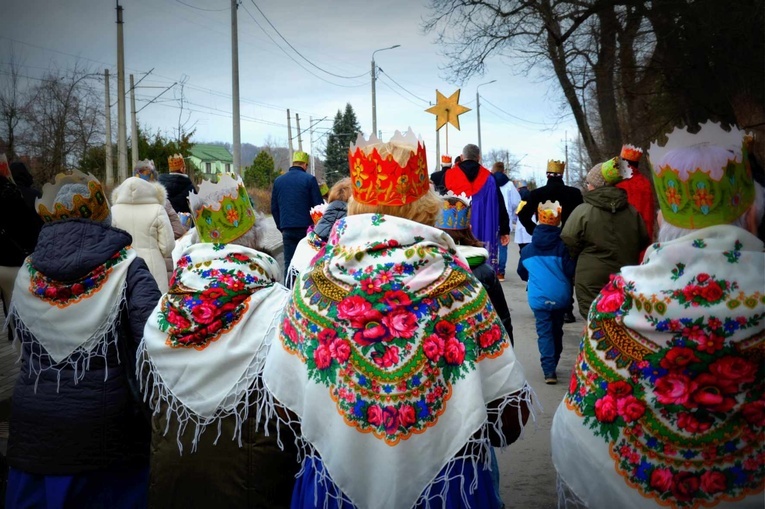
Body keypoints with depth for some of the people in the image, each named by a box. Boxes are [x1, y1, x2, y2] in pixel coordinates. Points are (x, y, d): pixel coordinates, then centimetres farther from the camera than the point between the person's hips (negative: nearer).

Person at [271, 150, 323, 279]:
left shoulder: (278, 181, 10)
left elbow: (274, 208, 13)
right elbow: (319, 205, -4)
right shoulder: (309, 179, -4)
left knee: (289, 264, 4)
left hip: (287, 230, 3)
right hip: (306, 228, -3)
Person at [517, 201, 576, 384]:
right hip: (560, 297, 0)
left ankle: (549, 370, -9)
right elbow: (571, 271, -12)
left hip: (538, 298, 0)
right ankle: (552, 364, 31)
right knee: (557, 330, 18)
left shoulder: (527, 250, 0)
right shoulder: (562, 247, -10)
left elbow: (522, 273, 12)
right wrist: (568, 286, 9)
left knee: (544, 332, 2)